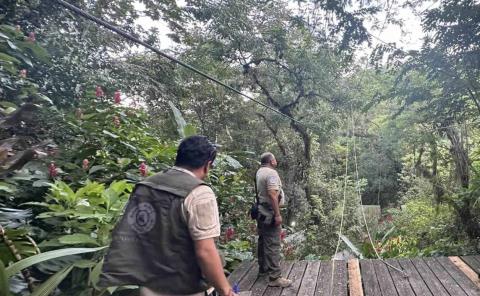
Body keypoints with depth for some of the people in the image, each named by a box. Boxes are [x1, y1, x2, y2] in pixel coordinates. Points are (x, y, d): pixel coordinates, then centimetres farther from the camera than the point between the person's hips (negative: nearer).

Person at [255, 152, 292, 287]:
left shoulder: (259, 172, 10)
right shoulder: (271, 173, -18)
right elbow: (272, 195, -26)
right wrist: (277, 214, -24)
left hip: (261, 211, 10)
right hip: (270, 213, -10)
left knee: (263, 241, 19)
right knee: (273, 244, -6)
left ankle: (263, 268, 32)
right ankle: (275, 277, -2)